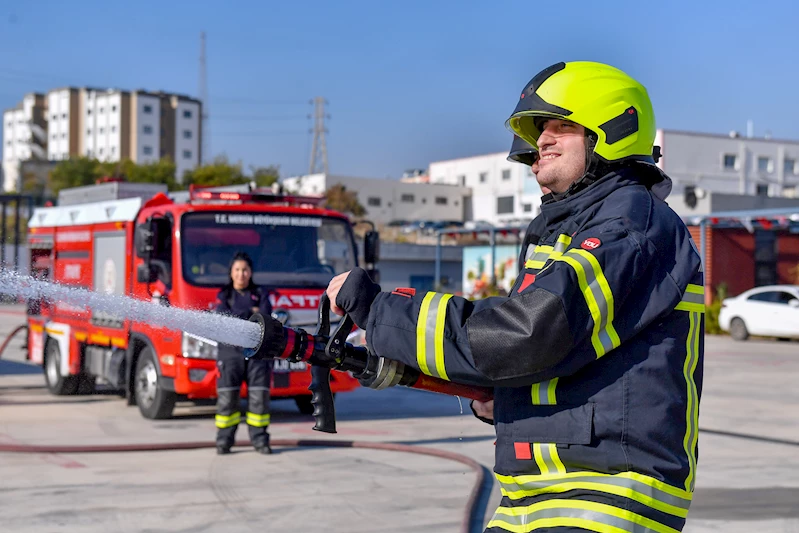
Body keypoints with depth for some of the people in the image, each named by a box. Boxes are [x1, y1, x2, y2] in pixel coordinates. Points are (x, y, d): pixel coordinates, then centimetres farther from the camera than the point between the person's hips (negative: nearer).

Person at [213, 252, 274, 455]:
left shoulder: (260, 294, 14)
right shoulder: (223, 296, 12)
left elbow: (265, 317, -3)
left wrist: (238, 317, -8)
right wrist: (251, 312, -5)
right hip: (230, 350, -1)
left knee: (259, 396, -4)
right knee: (227, 396, -6)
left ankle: (260, 439, 2)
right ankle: (224, 440, 0)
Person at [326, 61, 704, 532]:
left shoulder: (635, 219, -10)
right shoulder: (568, 230, 22)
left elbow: (526, 337, -21)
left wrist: (373, 306, -14)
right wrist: (498, 397, 8)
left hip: (604, 495, -9)